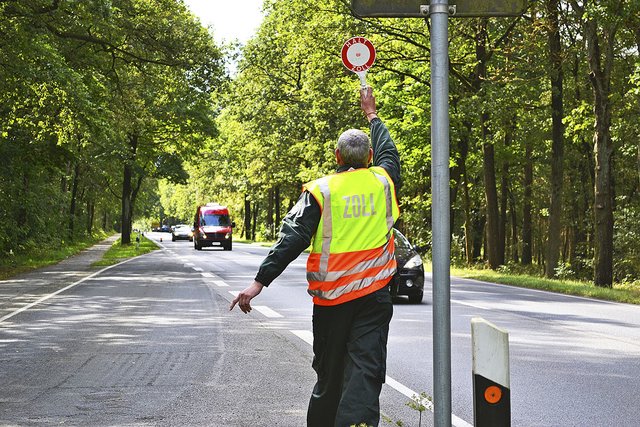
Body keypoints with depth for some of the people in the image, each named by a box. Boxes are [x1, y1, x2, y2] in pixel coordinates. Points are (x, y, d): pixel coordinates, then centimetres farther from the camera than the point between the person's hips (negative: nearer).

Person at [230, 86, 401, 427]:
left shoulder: (320, 191, -3)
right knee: (365, 372, -7)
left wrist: (260, 281, -12)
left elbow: (293, 238, -11)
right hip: (374, 296, 0)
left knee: (329, 372, 14)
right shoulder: (383, 182, 5)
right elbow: (389, 152, 27)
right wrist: (372, 115, 42)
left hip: (331, 298, 0)